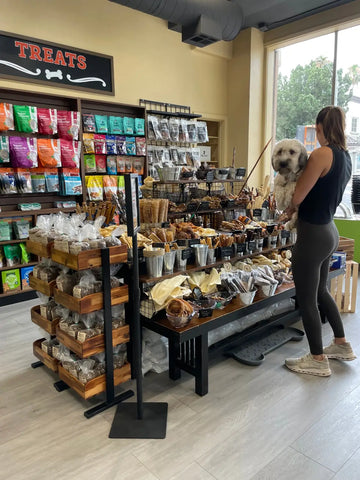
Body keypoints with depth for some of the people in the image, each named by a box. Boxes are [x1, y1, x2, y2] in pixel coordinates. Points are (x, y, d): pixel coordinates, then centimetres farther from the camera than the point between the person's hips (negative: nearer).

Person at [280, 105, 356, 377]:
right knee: (321, 290, 24)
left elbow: (297, 198, -14)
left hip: (313, 235, -9)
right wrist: (294, 212, 12)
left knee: (306, 298, 5)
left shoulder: (321, 154, -19)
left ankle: (318, 360, 20)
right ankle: (342, 345, 39)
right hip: (329, 230, 9)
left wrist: (289, 210, 8)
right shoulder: (346, 157, 9)